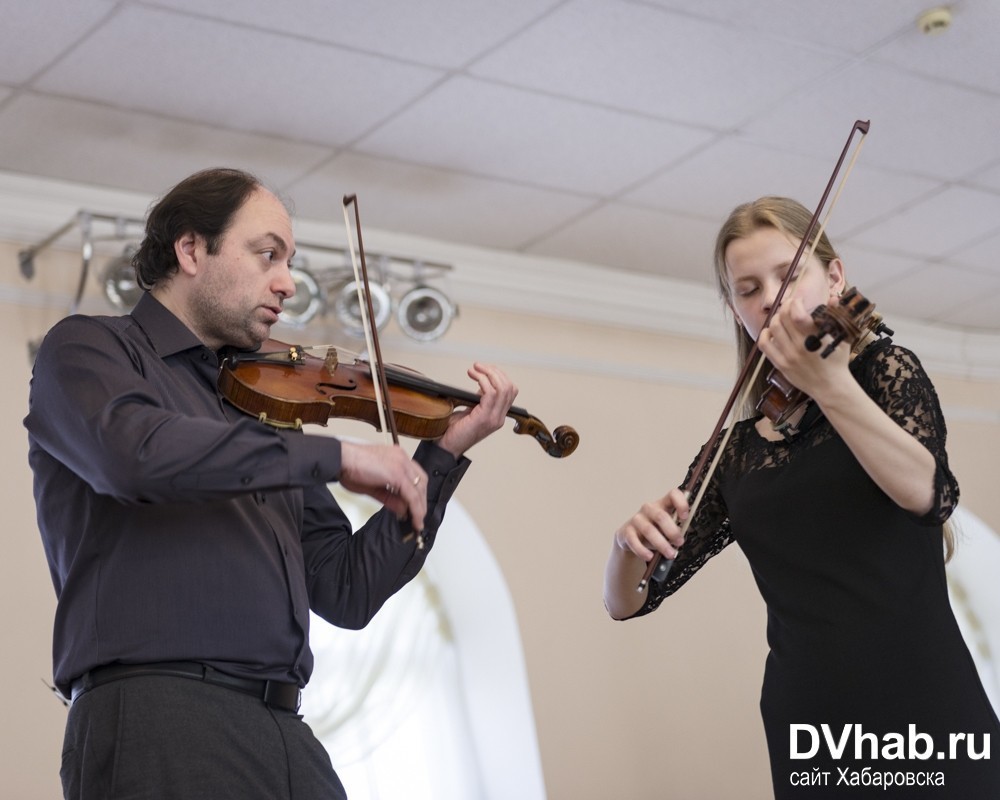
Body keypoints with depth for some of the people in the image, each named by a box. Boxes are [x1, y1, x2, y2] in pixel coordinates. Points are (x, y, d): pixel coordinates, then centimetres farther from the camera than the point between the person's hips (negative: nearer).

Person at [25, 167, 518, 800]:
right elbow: (137, 452, -16)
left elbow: (347, 592, 19)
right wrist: (336, 456, -12)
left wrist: (446, 454, 14)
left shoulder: (263, 407, 24)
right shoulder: (90, 347, 8)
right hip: (160, 718, -6)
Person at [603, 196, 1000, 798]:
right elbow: (627, 602, 11)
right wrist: (632, 542, -11)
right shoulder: (733, 451, 12)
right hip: (808, 731, 3)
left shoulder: (883, 369, 3)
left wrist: (829, 386, -33)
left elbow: (929, 494, -18)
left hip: (927, 708, -3)